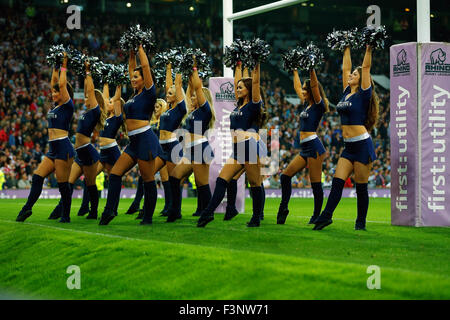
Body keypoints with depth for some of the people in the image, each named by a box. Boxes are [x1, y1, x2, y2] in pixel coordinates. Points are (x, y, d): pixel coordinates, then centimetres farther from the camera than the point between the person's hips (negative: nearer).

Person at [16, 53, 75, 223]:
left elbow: (62, 85, -14)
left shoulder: (67, 106, -6)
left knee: (63, 183, -4)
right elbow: (54, 83, 21)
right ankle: (27, 208, -1)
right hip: (53, 150, 8)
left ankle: (66, 216, 2)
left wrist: (64, 67, -5)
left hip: (64, 148, -8)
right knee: (37, 177, 0)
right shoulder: (55, 106, 15)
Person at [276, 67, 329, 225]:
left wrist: (311, 70, -25)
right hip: (305, 149, 9)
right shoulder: (307, 104, 17)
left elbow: (314, 85, -20)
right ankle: (283, 209, 10)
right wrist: (295, 72, 34)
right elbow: (297, 87, 30)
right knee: (285, 175, 5)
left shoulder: (318, 105, -5)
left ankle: (317, 216, 0)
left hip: (314, 147, -9)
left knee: (315, 183, -5)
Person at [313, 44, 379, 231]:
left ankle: (361, 223, 9)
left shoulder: (363, 94, -5)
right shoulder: (347, 93, 13)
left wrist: (368, 50, -11)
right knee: (337, 181, 0)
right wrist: (347, 48, 24)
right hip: (348, 147, 7)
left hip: (362, 145, -7)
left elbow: (366, 68, -11)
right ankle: (326, 216, -2)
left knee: (361, 186, 1)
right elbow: (345, 67, 20)